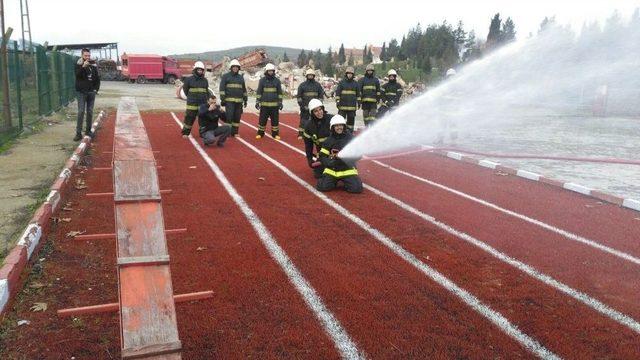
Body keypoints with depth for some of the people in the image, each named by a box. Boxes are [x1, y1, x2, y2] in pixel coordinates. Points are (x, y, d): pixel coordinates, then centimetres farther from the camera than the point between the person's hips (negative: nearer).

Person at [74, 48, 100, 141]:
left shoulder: (94, 65, 8)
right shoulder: (79, 64, -1)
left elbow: (97, 78, 13)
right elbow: (77, 75, -16)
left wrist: (96, 88, 5)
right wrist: (83, 67, -28)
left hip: (91, 92, 3)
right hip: (81, 92, -3)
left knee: (90, 112, 6)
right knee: (81, 112, -8)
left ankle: (88, 130, 17)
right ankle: (78, 133, -7)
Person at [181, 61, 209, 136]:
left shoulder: (205, 80, 10)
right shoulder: (189, 79, -1)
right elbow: (185, 89, 9)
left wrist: (206, 99, 6)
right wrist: (190, 97, 9)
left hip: (203, 103, 3)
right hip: (192, 103, -3)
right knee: (189, 118, 0)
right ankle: (185, 133, 11)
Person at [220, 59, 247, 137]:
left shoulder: (241, 77, 15)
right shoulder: (225, 76, 1)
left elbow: (244, 89, 19)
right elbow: (222, 88, -4)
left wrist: (245, 100, 14)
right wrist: (222, 99, -12)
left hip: (238, 101, 4)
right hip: (229, 100, -4)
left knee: (237, 117, 4)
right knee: (229, 116, -11)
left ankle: (235, 132, 11)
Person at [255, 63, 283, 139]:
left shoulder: (277, 81, 5)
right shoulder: (262, 80, 3)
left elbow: (280, 92, 8)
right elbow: (259, 92, 5)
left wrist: (280, 102, 3)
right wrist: (257, 102, -1)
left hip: (274, 104, 1)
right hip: (264, 104, -1)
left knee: (275, 120, 3)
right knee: (262, 119, 1)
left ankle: (275, 134, 12)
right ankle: (260, 133, 13)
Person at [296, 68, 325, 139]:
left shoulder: (317, 85, 8)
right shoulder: (302, 85, 2)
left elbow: (321, 95, 10)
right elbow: (299, 96, 3)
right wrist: (301, 104, -6)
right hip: (305, 107, -2)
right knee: (303, 120, -1)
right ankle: (300, 134, 5)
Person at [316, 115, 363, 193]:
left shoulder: (350, 138, 0)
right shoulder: (329, 141, 4)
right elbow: (322, 156, 4)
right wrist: (329, 162, -18)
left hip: (348, 170, -1)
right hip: (332, 170, 1)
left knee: (356, 188, -20)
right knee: (322, 186, -17)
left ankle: (345, 182, 13)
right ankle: (334, 181, 16)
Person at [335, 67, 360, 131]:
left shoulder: (355, 83, 9)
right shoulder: (342, 82, 2)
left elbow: (358, 94, 16)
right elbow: (337, 92, 1)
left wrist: (359, 102, 12)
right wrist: (337, 101, -6)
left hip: (352, 106, 2)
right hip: (343, 105, -2)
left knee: (351, 119, 7)